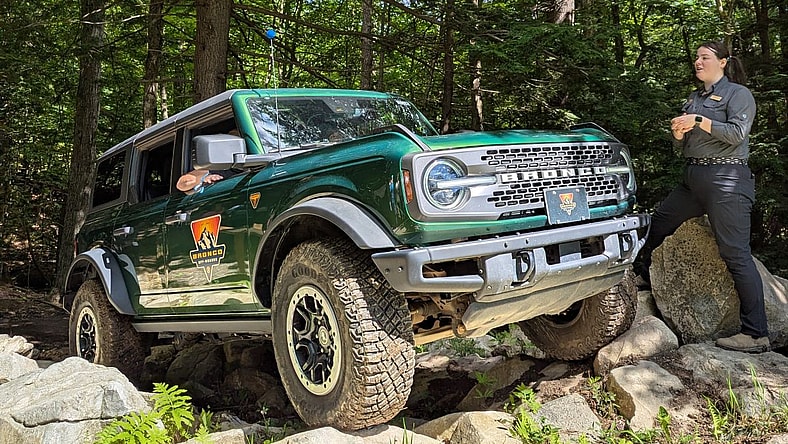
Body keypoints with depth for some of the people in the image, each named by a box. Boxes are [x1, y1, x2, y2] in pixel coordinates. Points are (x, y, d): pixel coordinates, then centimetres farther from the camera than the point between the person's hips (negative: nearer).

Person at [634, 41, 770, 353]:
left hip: (726, 180, -9)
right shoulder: (694, 98, 21)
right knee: (659, 222, 18)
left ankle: (756, 335, -8)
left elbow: (737, 133, -17)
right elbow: (682, 145, 22)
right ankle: (640, 275, 40)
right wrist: (678, 132, 0)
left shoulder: (737, 93, -2)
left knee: (736, 255, -11)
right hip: (694, 179, 9)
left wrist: (698, 121, -17)